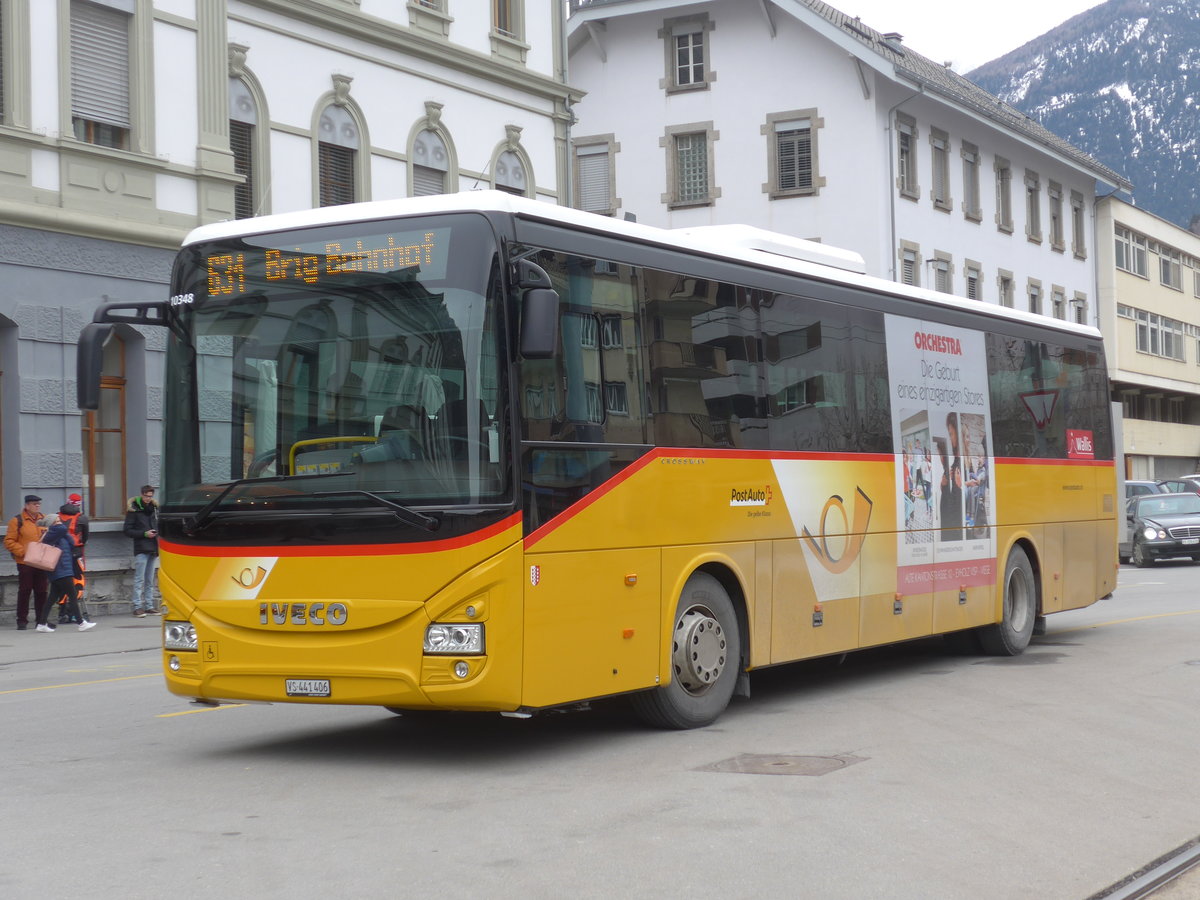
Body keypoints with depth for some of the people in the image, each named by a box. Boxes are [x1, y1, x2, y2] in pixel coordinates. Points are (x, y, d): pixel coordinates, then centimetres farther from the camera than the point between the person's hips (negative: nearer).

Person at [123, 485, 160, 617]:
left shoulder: (154, 508, 15)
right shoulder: (133, 510, -2)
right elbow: (127, 531, -4)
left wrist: (156, 533, 5)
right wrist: (144, 534, -13)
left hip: (153, 549, 6)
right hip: (141, 550, -6)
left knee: (150, 581, 9)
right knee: (139, 579, -9)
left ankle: (149, 606, 13)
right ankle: (138, 607, -8)